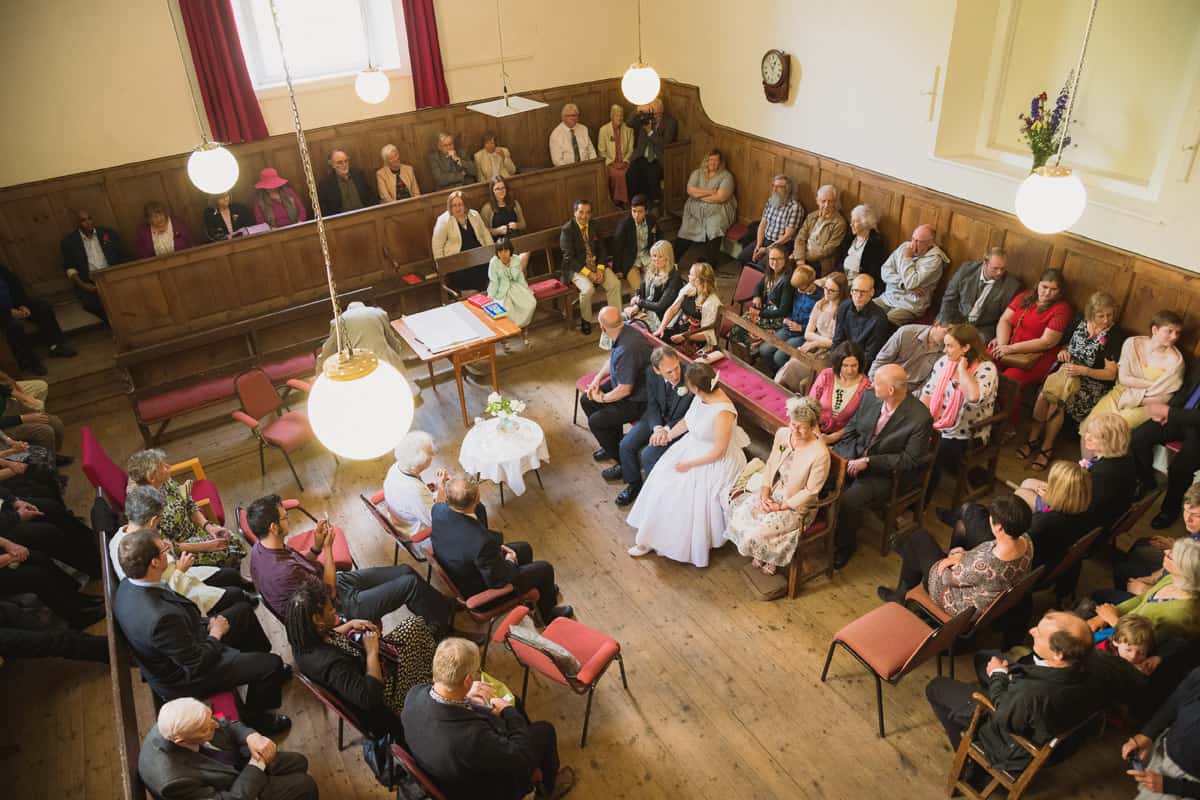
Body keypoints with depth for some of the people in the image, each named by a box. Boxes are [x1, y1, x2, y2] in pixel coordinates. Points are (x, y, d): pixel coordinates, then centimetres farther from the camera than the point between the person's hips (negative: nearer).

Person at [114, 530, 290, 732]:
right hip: (184, 680, -9)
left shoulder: (130, 585, -14)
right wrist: (216, 634, -11)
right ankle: (256, 718, 24)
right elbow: (198, 664, -28)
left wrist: (207, 623, -2)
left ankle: (268, 675, 40)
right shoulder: (161, 617, -41)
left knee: (243, 610, 19)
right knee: (271, 663, -6)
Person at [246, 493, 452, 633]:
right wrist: (327, 547, -17)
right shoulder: (282, 571, -35)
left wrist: (316, 547, -7)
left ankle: (444, 608, 28)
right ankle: (441, 628, 18)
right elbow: (329, 592, -21)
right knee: (410, 583, -6)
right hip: (342, 606, -9)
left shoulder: (261, 547, -6)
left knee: (405, 570, 10)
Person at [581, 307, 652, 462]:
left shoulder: (627, 349, -35)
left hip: (637, 400, -10)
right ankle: (613, 443, 27)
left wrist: (603, 398, -11)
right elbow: (612, 360, 14)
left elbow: (625, 390, -28)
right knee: (586, 400, 11)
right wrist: (598, 378, 1)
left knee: (595, 421, -15)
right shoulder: (623, 332, -7)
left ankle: (620, 456, 10)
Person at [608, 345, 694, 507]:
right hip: (657, 419, 5)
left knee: (648, 455, -20)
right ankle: (633, 483, 21)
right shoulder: (651, 373, -17)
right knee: (626, 445, -6)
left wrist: (667, 430, -26)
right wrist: (657, 428, -20)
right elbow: (652, 404, -3)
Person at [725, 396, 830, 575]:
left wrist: (782, 507, -16)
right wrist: (764, 492, -8)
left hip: (796, 505, -6)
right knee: (739, 514, -12)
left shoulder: (820, 454, -27)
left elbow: (811, 491, -18)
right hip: (773, 493, 6)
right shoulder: (782, 434, -9)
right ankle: (760, 553, 15)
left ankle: (772, 559, 16)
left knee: (758, 532, -21)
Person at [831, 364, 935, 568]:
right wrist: (841, 457, -8)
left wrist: (868, 462, -20)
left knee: (848, 500, -26)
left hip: (885, 473, -5)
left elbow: (910, 459, -18)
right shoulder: (870, 398, -4)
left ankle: (845, 545, 2)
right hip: (853, 458, 6)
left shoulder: (920, 418, -21)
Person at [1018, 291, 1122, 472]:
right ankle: (1033, 439, -14)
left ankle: (1047, 448, -12)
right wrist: (1063, 352, 1)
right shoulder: (1081, 324, 7)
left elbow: (1111, 374, -11)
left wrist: (1083, 370, -25)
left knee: (1057, 401, -30)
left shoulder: (1115, 335, -8)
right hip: (1067, 371, 4)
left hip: (1094, 381, -4)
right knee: (1043, 394, -27)